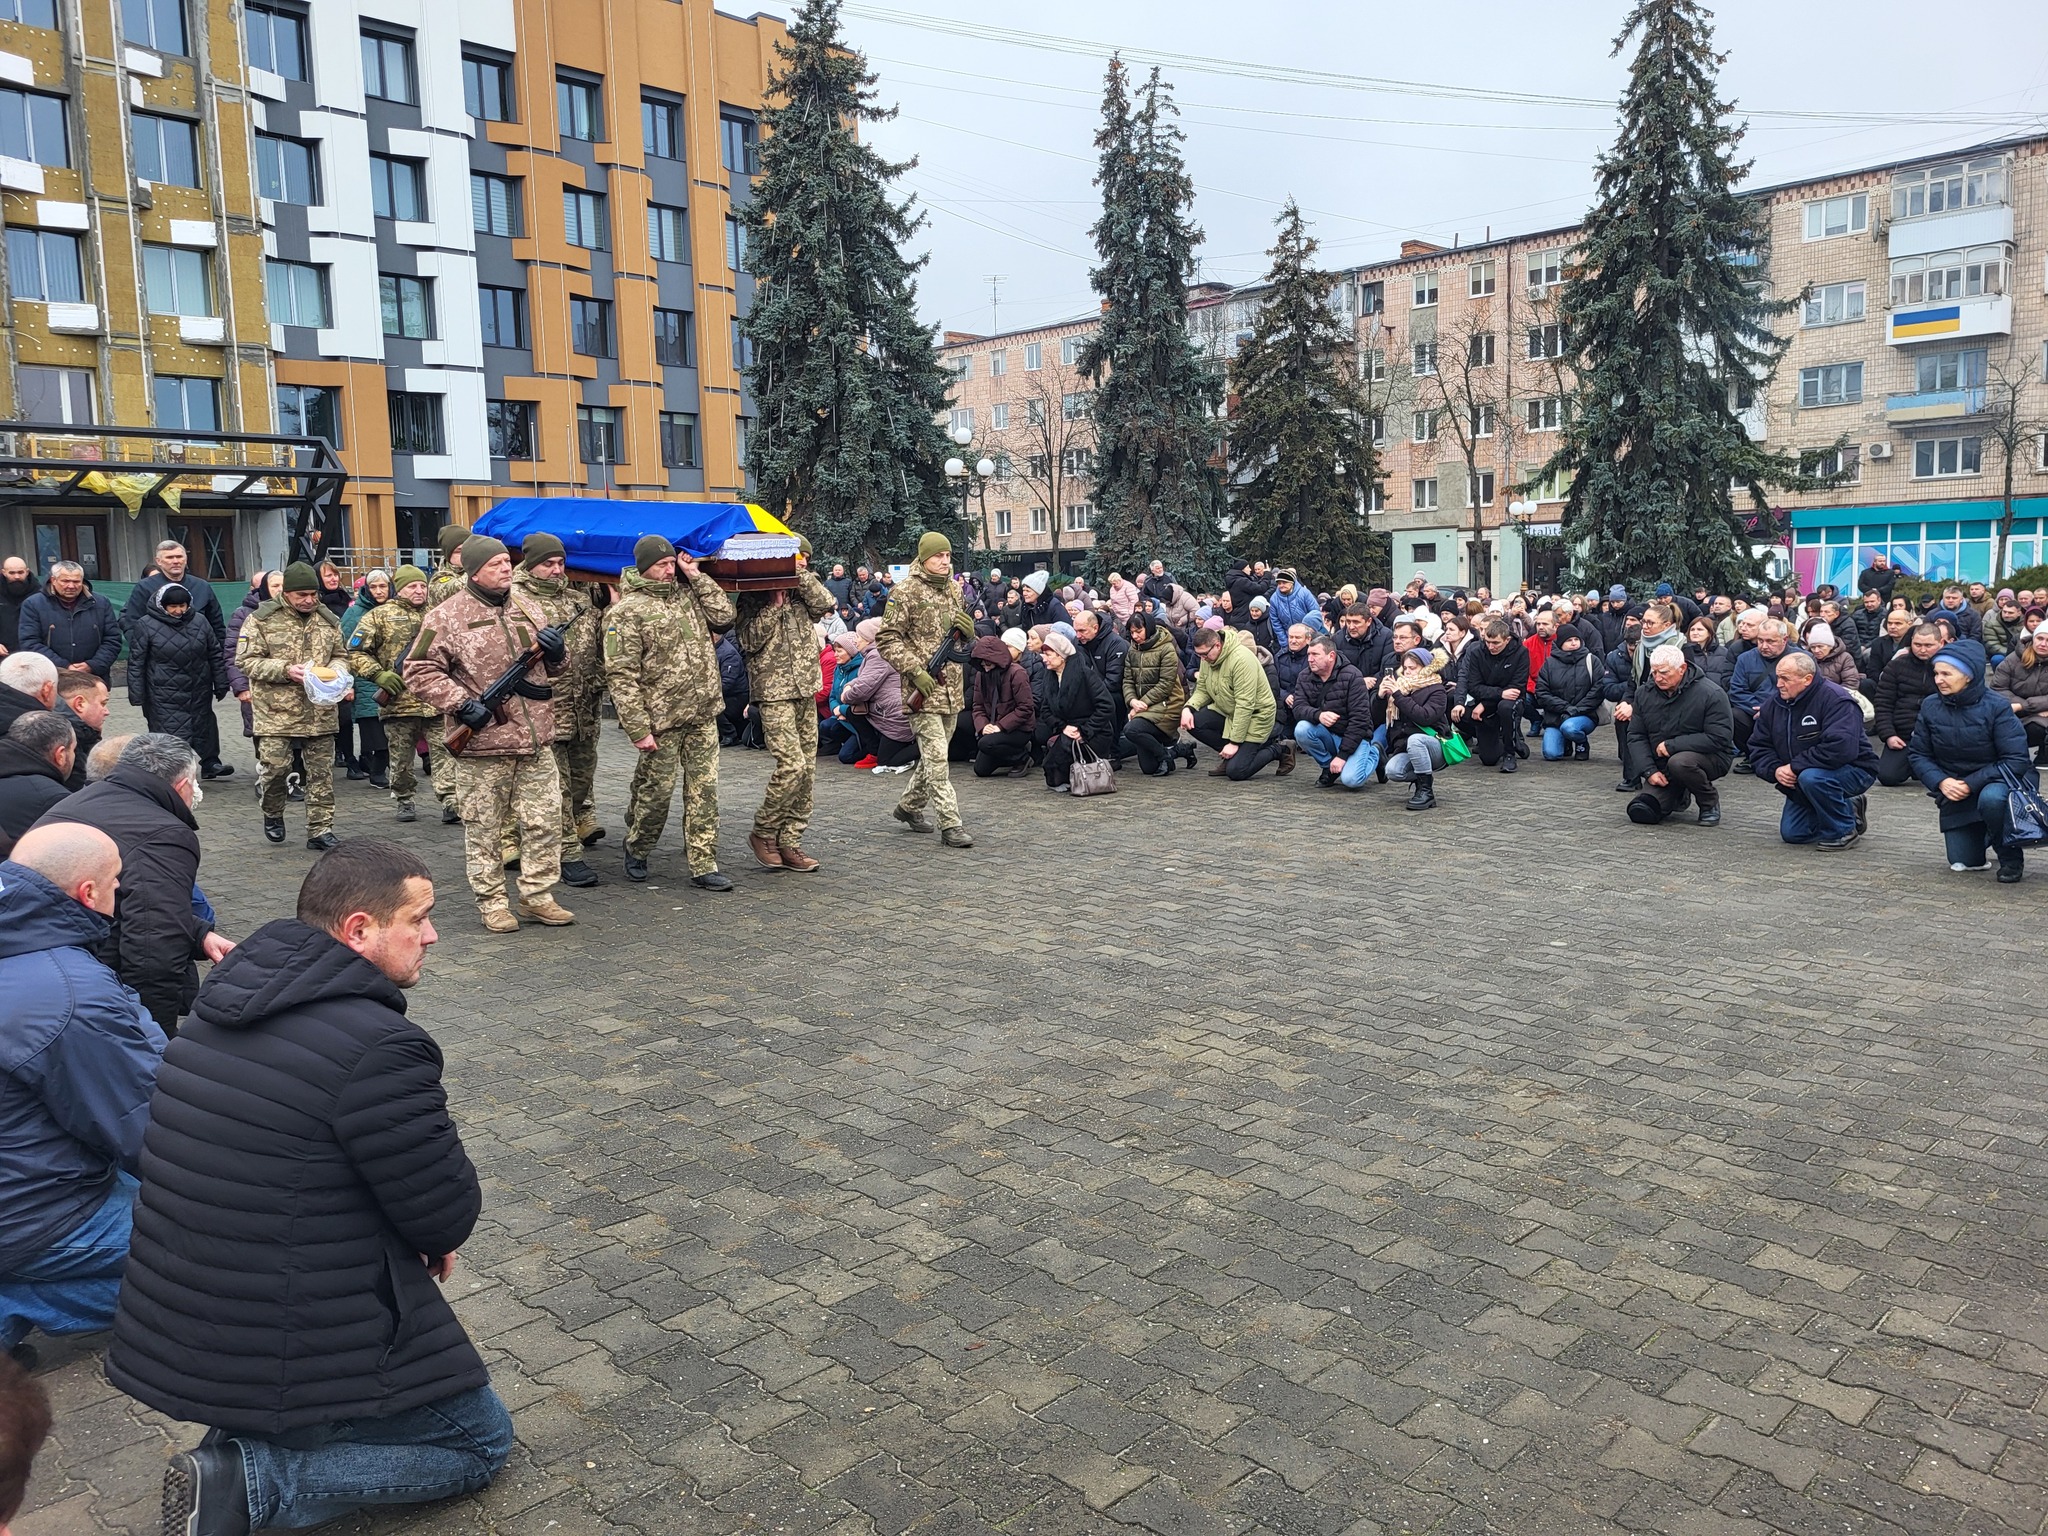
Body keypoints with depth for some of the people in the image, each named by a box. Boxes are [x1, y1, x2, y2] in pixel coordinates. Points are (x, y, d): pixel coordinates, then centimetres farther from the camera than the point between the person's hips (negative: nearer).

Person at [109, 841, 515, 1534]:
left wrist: (424, 1235, 6)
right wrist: (436, 1240, 8)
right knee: (483, 1441, 10)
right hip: (291, 1362, -9)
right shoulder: (379, 1046, -26)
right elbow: (450, 1215, -17)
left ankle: (241, 1426, 14)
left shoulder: (226, 1003, 2)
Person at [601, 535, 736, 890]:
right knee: (657, 790, 5)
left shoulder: (687, 594, 11)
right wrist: (638, 728, -17)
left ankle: (704, 866, 10)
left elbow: (726, 615, 5)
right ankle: (636, 851, 30)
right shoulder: (627, 611, -9)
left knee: (704, 789, 5)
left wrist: (697, 577, 1)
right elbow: (621, 674, -13)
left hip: (703, 716, 5)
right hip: (662, 720, -5)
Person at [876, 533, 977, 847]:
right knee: (936, 758, -9)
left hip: (952, 689, 7)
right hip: (924, 690, -7)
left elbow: (966, 641, 23)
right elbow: (886, 639, -10)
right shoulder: (906, 593, -7)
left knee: (934, 754, 15)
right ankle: (950, 824, -9)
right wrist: (916, 671, -19)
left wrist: (968, 630, -2)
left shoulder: (953, 592, 14)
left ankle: (909, 806, 33)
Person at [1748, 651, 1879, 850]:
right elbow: (1758, 746, 2)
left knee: (1811, 778, -38)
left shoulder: (1835, 699, -23)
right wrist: (1775, 770, -19)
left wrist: (1795, 766, -30)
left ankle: (1844, 829, -14)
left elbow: (1841, 748, -36)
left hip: (1853, 772, -7)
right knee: (1791, 833, 3)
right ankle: (1850, 810, 24)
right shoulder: (1774, 703, -2)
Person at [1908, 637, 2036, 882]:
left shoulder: (1996, 707, -19)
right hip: (1954, 787, 4)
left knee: (1991, 799, -41)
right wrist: (1941, 782, -20)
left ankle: (2011, 858, -12)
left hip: (1996, 781, -4)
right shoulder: (1930, 707, -8)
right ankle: (1981, 832, 39)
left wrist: (1971, 784, -25)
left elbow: (2016, 760, -20)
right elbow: (1918, 754, -2)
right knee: (1962, 864, 3)